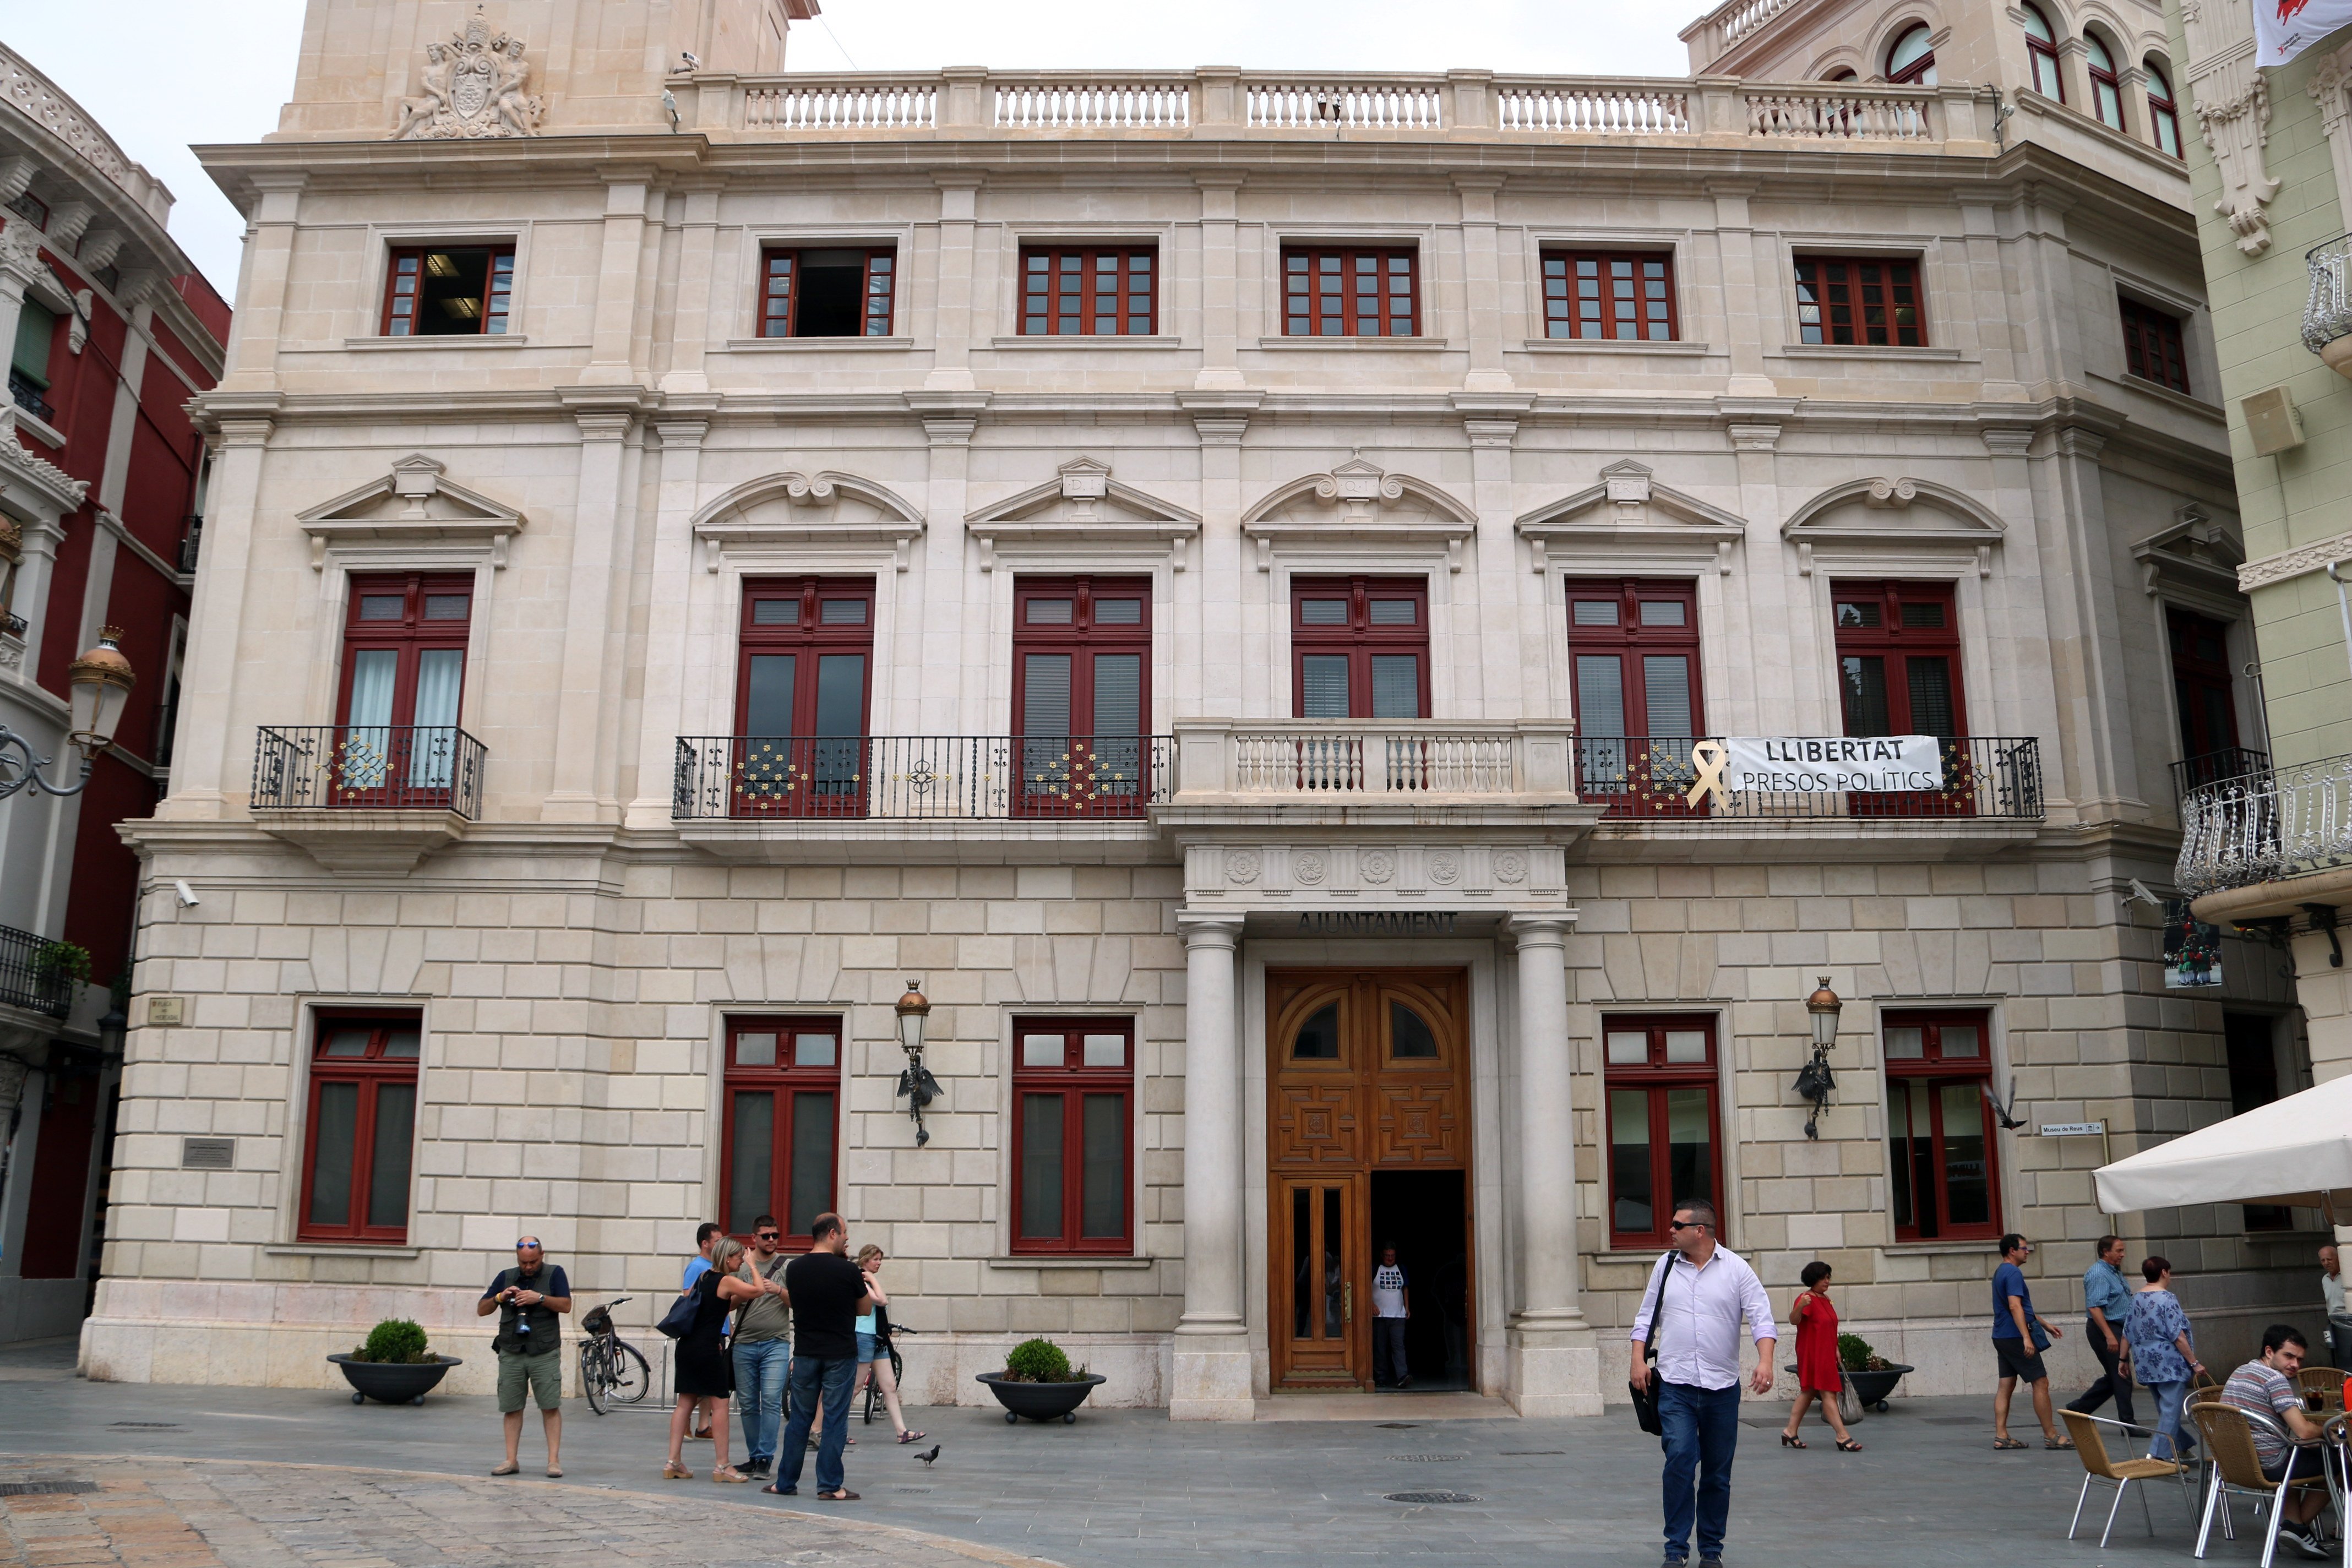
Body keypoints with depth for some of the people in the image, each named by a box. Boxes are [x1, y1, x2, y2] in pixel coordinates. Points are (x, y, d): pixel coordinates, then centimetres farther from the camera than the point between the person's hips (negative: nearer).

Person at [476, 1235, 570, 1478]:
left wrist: (539, 1298, -19)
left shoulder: (554, 1273, 3)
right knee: (511, 1408, 4)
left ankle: (554, 1460, -4)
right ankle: (511, 1460, 10)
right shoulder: (506, 1277, 11)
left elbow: (566, 1305, -6)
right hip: (511, 1354, 3)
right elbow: (481, 1310, 11)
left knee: (551, 1407, -5)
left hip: (545, 1354, -3)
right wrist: (500, 1297, -8)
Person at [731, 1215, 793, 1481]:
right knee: (748, 1405, 7)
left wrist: (779, 1291, -15)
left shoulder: (787, 1265, 5)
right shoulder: (741, 1264, 8)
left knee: (771, 1401, -10)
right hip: (744, 1344, 2)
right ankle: (753, 1456, 18)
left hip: (776, 1343, -2)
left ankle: (764, 1459, -6)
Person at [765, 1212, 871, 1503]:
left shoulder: (794, 1268, 1)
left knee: (800, 1419, 13)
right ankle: (830, 1485, 3)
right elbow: (864, 1308, 0)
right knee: (835, 1419, 1)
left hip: (805, 1354, 4)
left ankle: (785, 1482, 17)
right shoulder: (847, 1270, -12)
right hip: (841, 1355, -4)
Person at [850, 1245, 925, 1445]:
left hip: (878, 1339, 10)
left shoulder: (868, 1281, 18)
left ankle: (902, 1431, 2)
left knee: (890, 1387, 4)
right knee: (855, 1386, -3)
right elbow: (882, 1301, -24)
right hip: (864, 1337, -10)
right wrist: (872, 1279, -15)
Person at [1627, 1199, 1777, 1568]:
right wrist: (1638, 1359, 2)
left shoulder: (1736, 1269, 0)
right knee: (1680, 1459, -14)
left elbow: (1761, 1318, -5)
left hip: (1722, 1387, 0)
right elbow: (1646, 1316, 13)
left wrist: (1765, 1361, -20)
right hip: (1675, 1386, 0)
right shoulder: (1665, 1266, 8)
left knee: (1717, 1472, 8)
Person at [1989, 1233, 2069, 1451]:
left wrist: (2045, 1324, 32)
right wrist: (2026, 1337, -29)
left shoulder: (2001, 1273, 18)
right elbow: (2015, 1306, -24)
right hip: (2015, 1337, -10)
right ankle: (2051, 1436, 1)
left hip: (2002, 1337, 10)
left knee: (2006, 1386, 7)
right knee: (2041, 1383, -3)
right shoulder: (2013, 1273, -14)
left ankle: (2001, 1436, 4)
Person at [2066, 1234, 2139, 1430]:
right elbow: (2095, 1307, -25)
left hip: (2117, 1329, 10)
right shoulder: (2098, 1274, -17)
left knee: (2114, 1377, 14)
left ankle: (2079, 1408, 20)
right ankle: (2127, 1422, 2)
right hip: (2104, 1328, -10)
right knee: (2121, 1376, -5)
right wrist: (2109, 1336, -29)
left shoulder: (2115, 1272, 15)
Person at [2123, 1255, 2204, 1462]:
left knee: (2165, 1409, 18)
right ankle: (2158, 1454, -8)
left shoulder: (2136, 1299, 8)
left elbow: (2127, 1335, 13)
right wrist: (2194, 1363, -12)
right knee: (2170, 1410, -4)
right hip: (2169, 1364, -8)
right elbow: (2178, 1337, -17)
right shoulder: (2167, 1299, -14)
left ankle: (2182, 1447, 30)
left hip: (2146, 1364, 8)